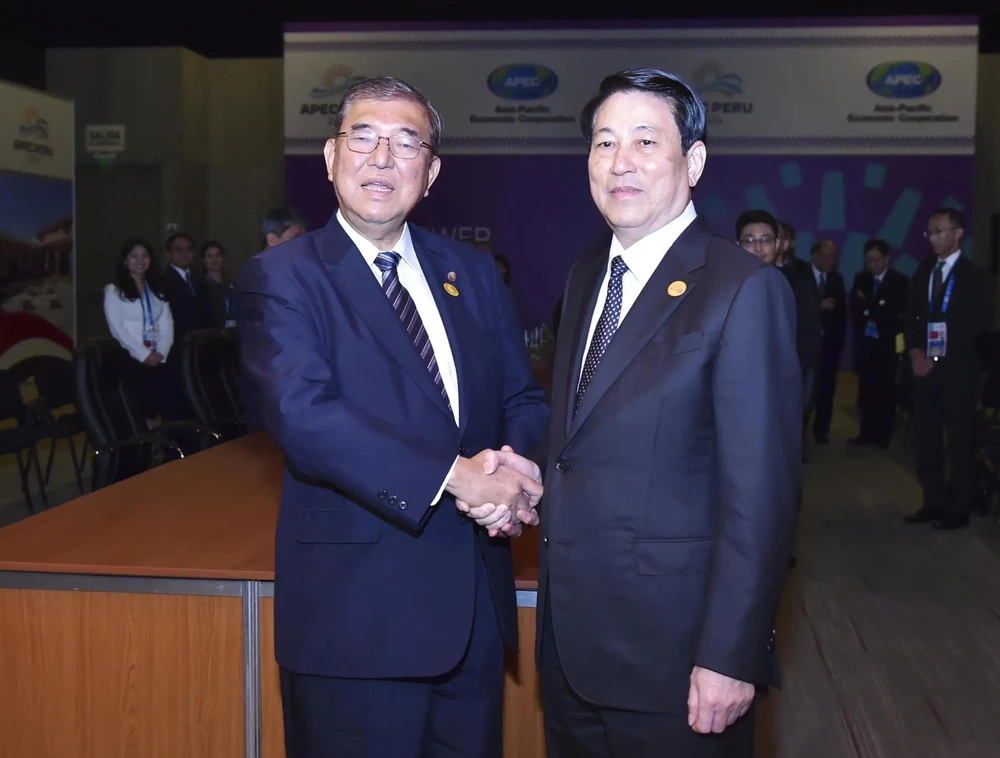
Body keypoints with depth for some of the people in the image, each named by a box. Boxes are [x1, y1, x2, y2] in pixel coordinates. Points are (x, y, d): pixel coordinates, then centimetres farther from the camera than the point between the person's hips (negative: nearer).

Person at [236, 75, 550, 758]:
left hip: (476, 601, 5)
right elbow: (303, 412, -20)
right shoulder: (283, 278, -6)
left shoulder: (473, 273, 10)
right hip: (357, 610, -5)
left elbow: (524, 401, 10)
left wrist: (514, 476, -12)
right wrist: (453, 475, -25)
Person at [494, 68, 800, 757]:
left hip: (671, 647, -7)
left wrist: (730, 656, -19)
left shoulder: (746, 289, -15)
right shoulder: (586, 279, 10)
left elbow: (760, 493, -18)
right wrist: (526, 469, 1)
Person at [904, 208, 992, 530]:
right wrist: (915, 352, -5)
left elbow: (977, 326, -9)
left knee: (959, 441, 2)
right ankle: (934, 502, 16)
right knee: (926, 438, 6)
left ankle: (957, 509, 9)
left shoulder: (974, 275, -3)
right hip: (925, 367, 5)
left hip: (957, 369, -5)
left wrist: (938, 358, -13)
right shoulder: (923, 272, 13)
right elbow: (912, 316, 13)